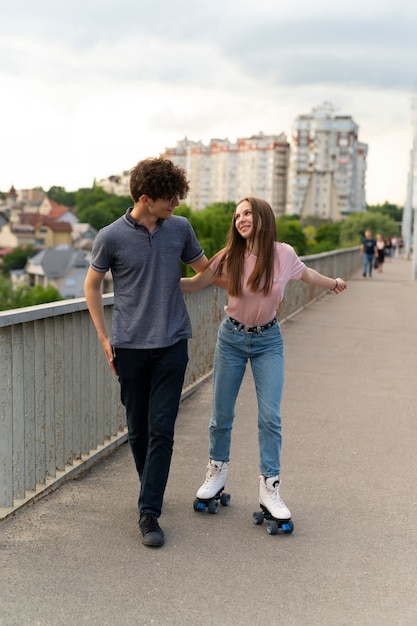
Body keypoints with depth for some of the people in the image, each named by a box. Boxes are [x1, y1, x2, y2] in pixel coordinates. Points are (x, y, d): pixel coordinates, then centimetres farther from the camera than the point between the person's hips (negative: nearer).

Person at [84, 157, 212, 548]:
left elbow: (206, 270, 17)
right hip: (130, 347, -1)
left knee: (161, 429, -4)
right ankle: (151, 488, 33)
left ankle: (149, 512, 2)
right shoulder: (111, 237, -6)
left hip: (172, 343, 1)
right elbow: (92, 285, 7)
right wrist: (104, 339, 2)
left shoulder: (180, 228, 2)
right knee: (137, 428, 9)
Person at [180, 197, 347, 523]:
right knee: (222, 415, 7)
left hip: (268, 341, 0)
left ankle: (270, 488, 4)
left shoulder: (283, 254, -11)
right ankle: (217, 471, 30)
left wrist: (333, 282, 28)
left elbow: (306, 273, 11)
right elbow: (194, 284, -4)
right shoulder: (230, 257, -12)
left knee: (270, 416, -8)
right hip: (232, 338, 0)